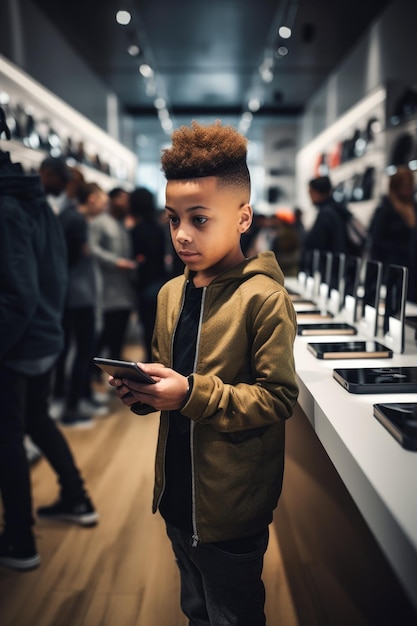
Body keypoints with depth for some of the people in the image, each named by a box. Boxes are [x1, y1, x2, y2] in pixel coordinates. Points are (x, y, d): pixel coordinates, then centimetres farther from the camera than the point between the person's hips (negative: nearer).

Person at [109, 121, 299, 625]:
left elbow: (279, 398, -20)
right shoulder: (171, 294, 2)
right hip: (177, 490, 7)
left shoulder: (264, 298, -19)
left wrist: (194, 394, -28)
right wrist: (141, 392, -8)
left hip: (232, 505, -6)